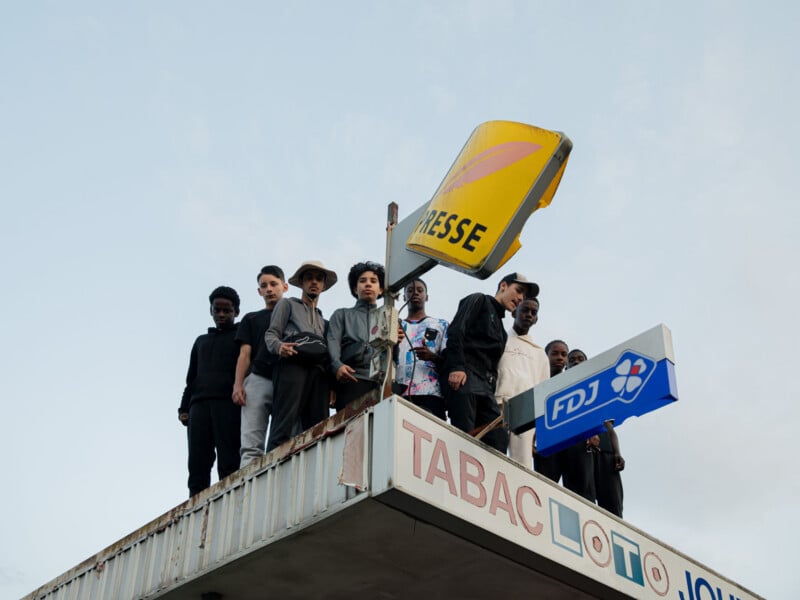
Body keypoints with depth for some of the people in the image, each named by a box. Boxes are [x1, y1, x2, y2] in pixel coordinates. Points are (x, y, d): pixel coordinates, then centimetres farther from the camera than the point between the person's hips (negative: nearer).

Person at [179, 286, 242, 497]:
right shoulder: (201, 341, 30)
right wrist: (184, 407, 13)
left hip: (229, 403, -4)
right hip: (199, 405, 4)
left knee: (228, 464, -15)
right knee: (197, 466, -8)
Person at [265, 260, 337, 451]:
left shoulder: (324, 319, 37)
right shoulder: (287, 304, 24)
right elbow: (271, 334, 10)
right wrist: (279, 346, -14)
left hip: (319, 371, 4)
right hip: (293, 366, -4)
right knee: (284, 427, -19)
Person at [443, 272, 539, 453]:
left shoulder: (501, 331, 33)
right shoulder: (479, 300, 12)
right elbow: (456, 329, -5)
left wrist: (495, 395, 8)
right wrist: (456, 367, -19)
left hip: (485, 384, 8)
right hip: (464, 376, -8)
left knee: (499, 438, -8)